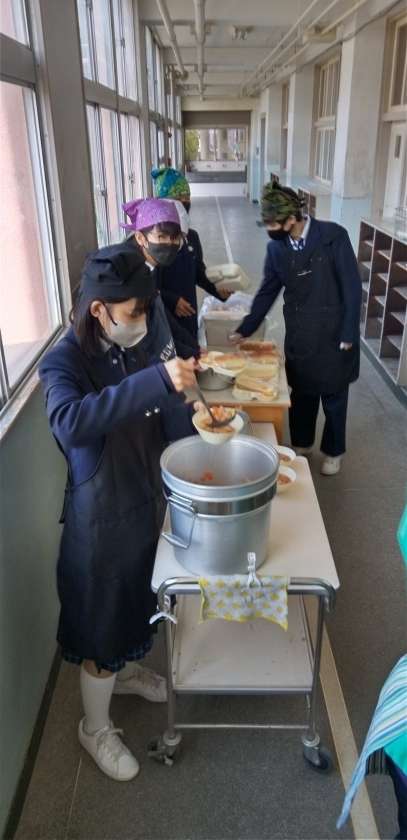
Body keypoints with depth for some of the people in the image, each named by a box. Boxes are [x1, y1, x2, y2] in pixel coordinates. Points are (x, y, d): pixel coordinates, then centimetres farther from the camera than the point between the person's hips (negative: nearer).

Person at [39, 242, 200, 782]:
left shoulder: (141, 346, -4)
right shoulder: (64, 362, -23)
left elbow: (167, 417, 5)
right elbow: (70, 423, -44)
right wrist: (157, 381, -49)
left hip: (149, 499, 7)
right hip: (100, 515, -6)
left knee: (136, 600, 28)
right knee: (101, 622, 12)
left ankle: (127, 671, 58)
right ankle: (96, 728, 39)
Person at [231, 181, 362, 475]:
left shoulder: (333, 236, -16)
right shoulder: (276, 247, -3)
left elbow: (352, 288, -13)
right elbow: (267, 292, 7)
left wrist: (349, 334, -13)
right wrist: (245, 330, 6)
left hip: (333, 334, -3)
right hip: (299, 336, 4)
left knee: (334, 397, 12)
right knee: (301, 394, 16)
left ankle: (333, 451, 33)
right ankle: (302, 444, 38)